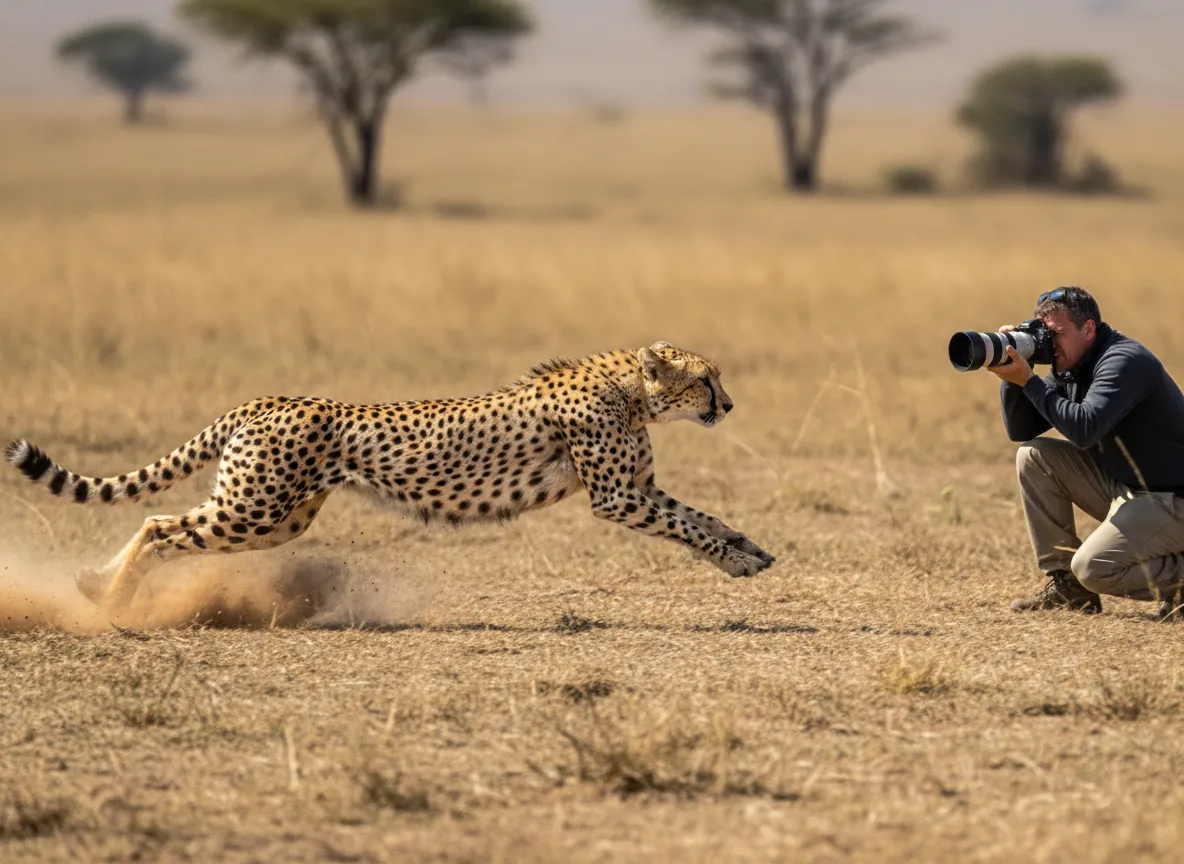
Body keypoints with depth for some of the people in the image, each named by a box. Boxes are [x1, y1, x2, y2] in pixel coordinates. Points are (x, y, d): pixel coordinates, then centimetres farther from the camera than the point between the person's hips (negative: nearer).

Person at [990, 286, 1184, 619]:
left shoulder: (1125, 361, -20)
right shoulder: (1069, 369, 8)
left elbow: (1084, 429, -33)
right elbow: (1019, 431, 8)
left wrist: (1028, 381, -26)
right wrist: (1013, 375, -7)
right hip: (1124, 489, 9)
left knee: (1092, 567, -26)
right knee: (1033, 456, 0)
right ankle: (1065, 586, 2)